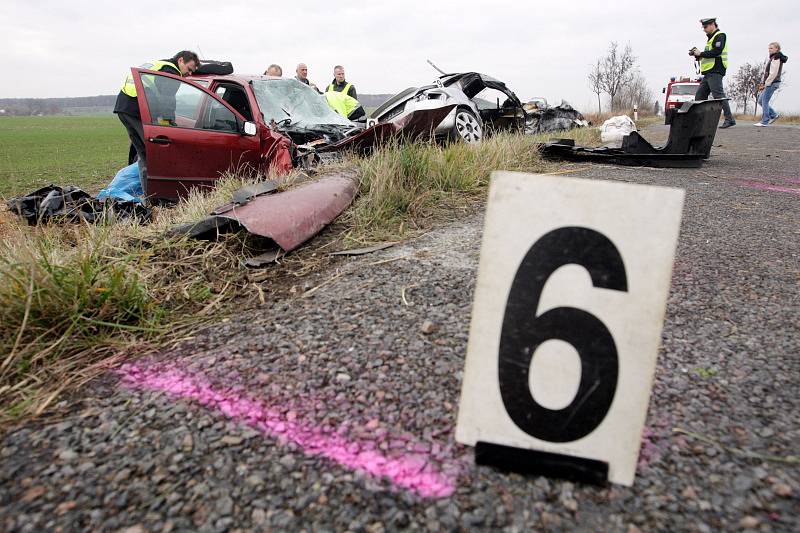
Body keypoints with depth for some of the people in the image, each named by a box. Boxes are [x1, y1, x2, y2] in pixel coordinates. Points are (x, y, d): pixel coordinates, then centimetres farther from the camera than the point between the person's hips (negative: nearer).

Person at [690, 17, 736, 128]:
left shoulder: (720, 36, -4)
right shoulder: (711, 38, 26)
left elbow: (716, 52, -18)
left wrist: (700, 53, -11)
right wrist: (697, 54, 8)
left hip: (715, 71, -10)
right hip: (708, 73, 10)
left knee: (719, 95, -14)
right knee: (699, 96, 6)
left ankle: (729, 119, -13)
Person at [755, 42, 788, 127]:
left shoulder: (776, 59, -12)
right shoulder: (770, 58, 16)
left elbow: (773, 74, -18)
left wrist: (766, 84, -14)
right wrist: (762, 83, 12)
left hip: (772, 83, -9)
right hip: (769, 83, 9)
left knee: (764, 101, -8)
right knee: (760, 100, 12)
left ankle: (765, 122, -6)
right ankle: (773, 115, 19)